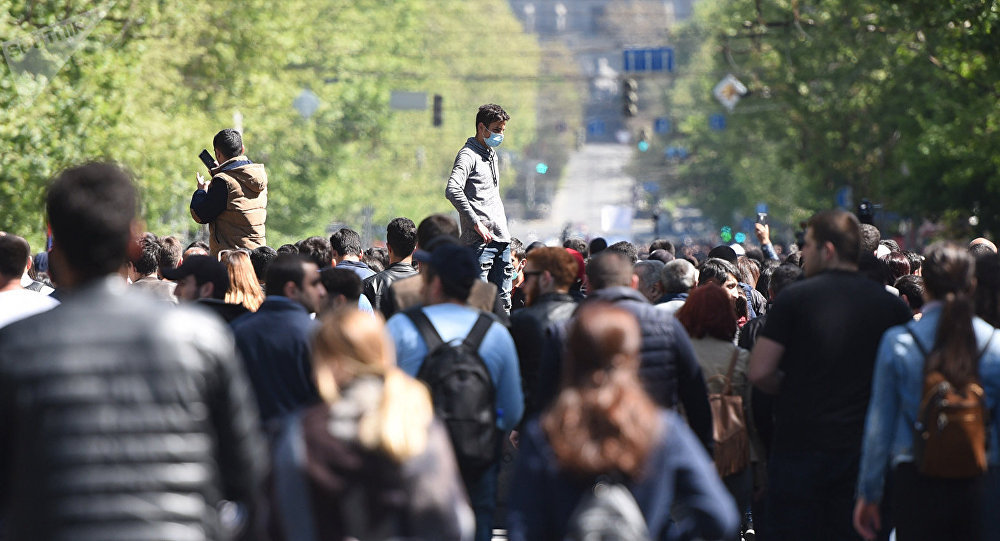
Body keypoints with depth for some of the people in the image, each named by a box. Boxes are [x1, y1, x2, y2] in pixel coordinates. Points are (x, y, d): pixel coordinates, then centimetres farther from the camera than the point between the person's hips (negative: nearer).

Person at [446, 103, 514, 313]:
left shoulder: (493, 155, 21)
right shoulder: (468, 156, -8)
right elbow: (452, 191, -23)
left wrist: (503, 229, 18)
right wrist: (476, 224, -23)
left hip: (501, 239, 9)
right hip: (480, 241, -9)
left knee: (503, 302, 8)